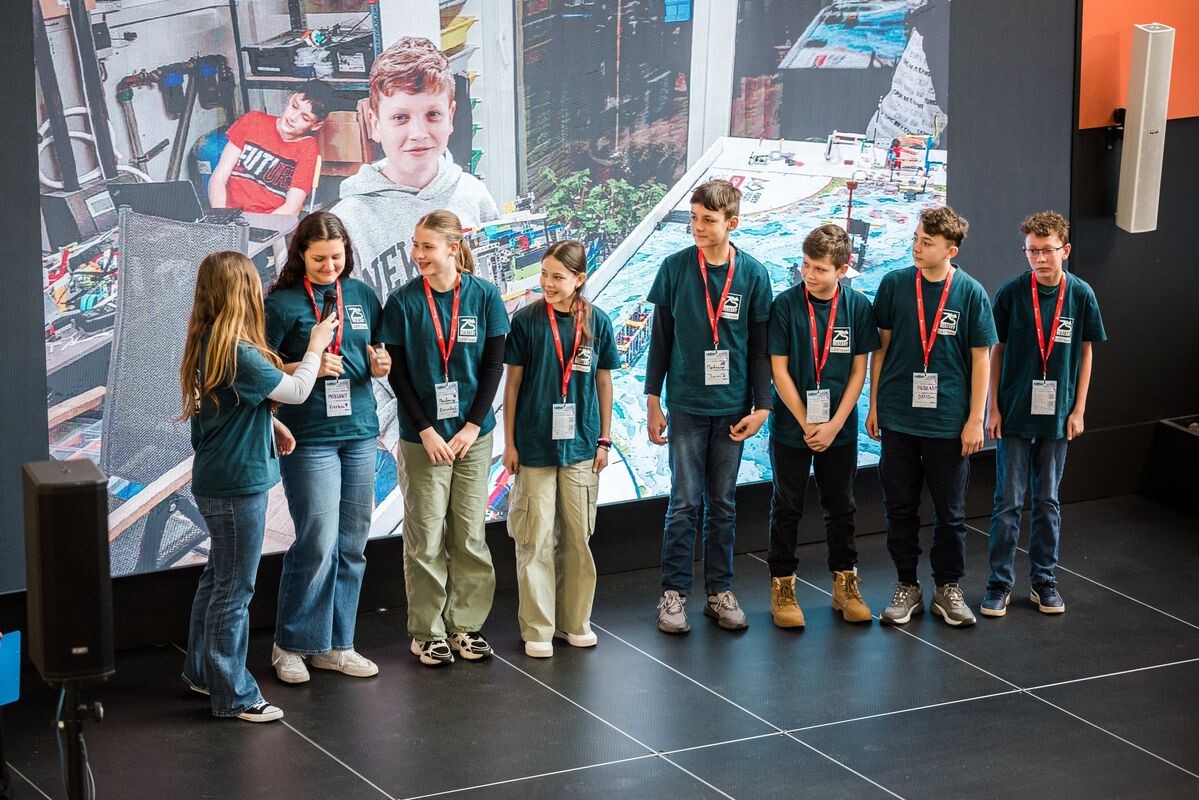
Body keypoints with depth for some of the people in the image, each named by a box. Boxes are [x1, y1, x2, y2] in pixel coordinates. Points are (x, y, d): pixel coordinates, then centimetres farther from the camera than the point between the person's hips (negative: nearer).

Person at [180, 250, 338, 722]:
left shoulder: (206, 345, 4)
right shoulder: (238, 352, -24)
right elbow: (296, 391, -14)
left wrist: (272, 425, 7)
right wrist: (315, 347, 0)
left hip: (216, 482, 10)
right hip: (237, 487, -10)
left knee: (217, 578, 22)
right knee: (235, 591, 0)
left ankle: (202, 671, 34)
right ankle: (232, 695, 8)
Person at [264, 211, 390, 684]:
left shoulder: (361, 295, 10)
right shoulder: (282, 303, -5)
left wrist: (381, 366, -3)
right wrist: (309, 367, -18)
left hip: (360, 432, 5)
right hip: (310, 437, -5)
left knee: (352, 544, 8)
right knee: (318, 543, -7)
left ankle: (334, 645, 18)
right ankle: (291, 645, 9)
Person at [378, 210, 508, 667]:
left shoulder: (484, 297, -1)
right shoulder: (403, 302, -4)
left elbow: (493, 366, 1)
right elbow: (397, 373, -3)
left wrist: (472, 427, -7)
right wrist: (426, 431, -11)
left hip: (473, 434, 1)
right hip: (423, 436, -1)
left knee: (470, 535, 7)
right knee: (425, 538, 1)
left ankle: (466, 625, 18)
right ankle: (427, 632, 11)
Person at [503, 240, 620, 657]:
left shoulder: (597, 323, 0)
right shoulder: (527, 320, -5)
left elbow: (603, 382, 8)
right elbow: (513, 382, 0)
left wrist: (604, 440, 8)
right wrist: (509, 442, -1)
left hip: (581, 446, 2)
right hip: (535, 445, -2)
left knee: (578, 536, 9)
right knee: (536, 538, 0)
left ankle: (575, 619, 21)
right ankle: (537, 627, 8)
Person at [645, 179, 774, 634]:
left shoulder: (753, 274, -2)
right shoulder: (675, 268, -3)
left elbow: (760, 346, 3)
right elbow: (660, 338, 3)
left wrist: (761, 405, 0)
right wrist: (653, 400, 1)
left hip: (732, 407, 1)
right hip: (686, 404, -1)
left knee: (723, 505, 9)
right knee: (685, 503, 1)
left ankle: (720, 591, 19)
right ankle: (674, 593, 9)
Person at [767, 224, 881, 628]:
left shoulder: (858, 306, -5)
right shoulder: (785, 305, -10)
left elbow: (859, 371, -1)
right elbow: (779, 371, -9)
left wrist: (834, 425, -9)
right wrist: (807, 425, -12)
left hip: (839, 427, 2)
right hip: (791, 426, -2)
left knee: (841, 506, 12)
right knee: (787, 507, 6)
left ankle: (845, 583, 24)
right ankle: (782, 586, 16)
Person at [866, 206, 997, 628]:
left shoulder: (970, 293, -5)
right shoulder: (894, 284, -2)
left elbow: (980, 359, -1)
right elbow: (881, 346, 6)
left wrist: (975, 419, -4)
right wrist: (874, 405, 6)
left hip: (949, 421, -1)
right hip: (899, 418, 1)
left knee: (950, 511, 7)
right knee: (900, 507, 8)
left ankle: (948, 589, 21)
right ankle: (907, 587, 21)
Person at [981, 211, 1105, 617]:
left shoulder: (1081, 295, -4)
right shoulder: (1011, 293, -8)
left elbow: (1085, 353, 5)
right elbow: (996, 352, -1)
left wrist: (1078, 410, 2)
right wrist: (993, 408, -3)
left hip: (1056, 416, 1)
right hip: (1014, 414, -1)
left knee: (1048, 501, 11)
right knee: (1008, 501, 2)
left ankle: (1044, 580, 21)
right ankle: (1000, 583, 11)